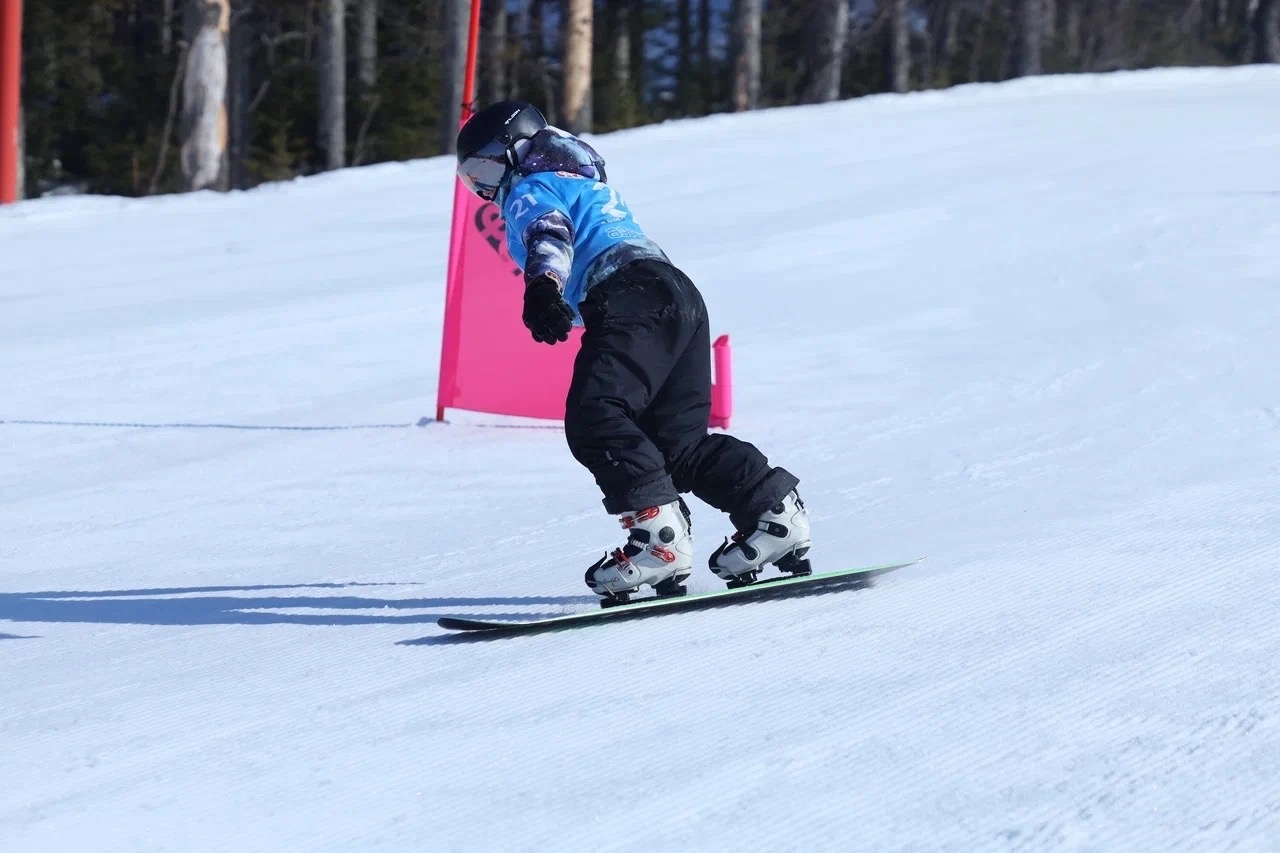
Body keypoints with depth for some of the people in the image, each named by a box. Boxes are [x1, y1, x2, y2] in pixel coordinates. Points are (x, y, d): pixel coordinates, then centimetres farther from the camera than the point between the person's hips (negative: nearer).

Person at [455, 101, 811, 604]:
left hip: (634, 299, -10)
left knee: (595, 417, -20)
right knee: (679, 442, 9)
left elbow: (549, 236, -15)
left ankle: (658, 533, -32)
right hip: (680, 296, 10)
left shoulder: (530, 191, 7)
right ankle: (775, 510, 3)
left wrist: (543, 289, -34)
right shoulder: (586, 185, 36)